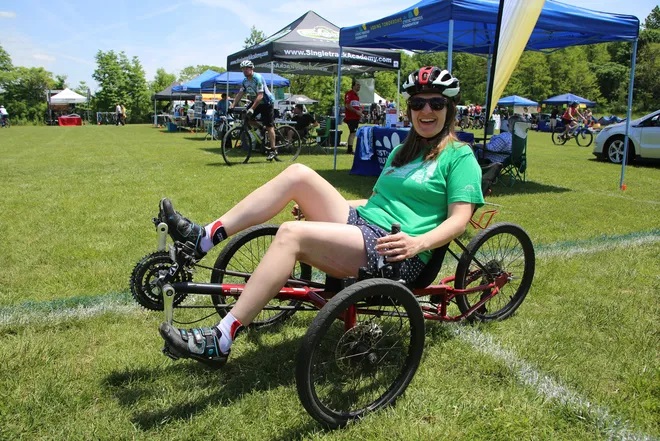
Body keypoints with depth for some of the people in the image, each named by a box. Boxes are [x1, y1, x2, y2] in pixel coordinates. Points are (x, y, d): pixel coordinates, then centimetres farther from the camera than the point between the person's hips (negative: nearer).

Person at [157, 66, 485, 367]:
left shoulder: (460, 157, 3)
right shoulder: (402, 151, 25)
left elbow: (459, 218, -8)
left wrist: (418, 242, -28)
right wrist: (317, 205, 20)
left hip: (394, 253, -7)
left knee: (291, 234, -29)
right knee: (298, 174, -12)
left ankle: (219, 342, -28)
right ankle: (202, 238, -12)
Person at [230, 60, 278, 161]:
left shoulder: (258, 78, -23)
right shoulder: (245, 81, 1)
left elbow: (260, 95, -30)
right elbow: (240, 94, 0)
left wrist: (252, 109, -36)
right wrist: (232, 106, -12)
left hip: (267, 102, -8)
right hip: (256, 101, 8)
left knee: (269, 126, -9)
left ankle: (273, 150, -6)